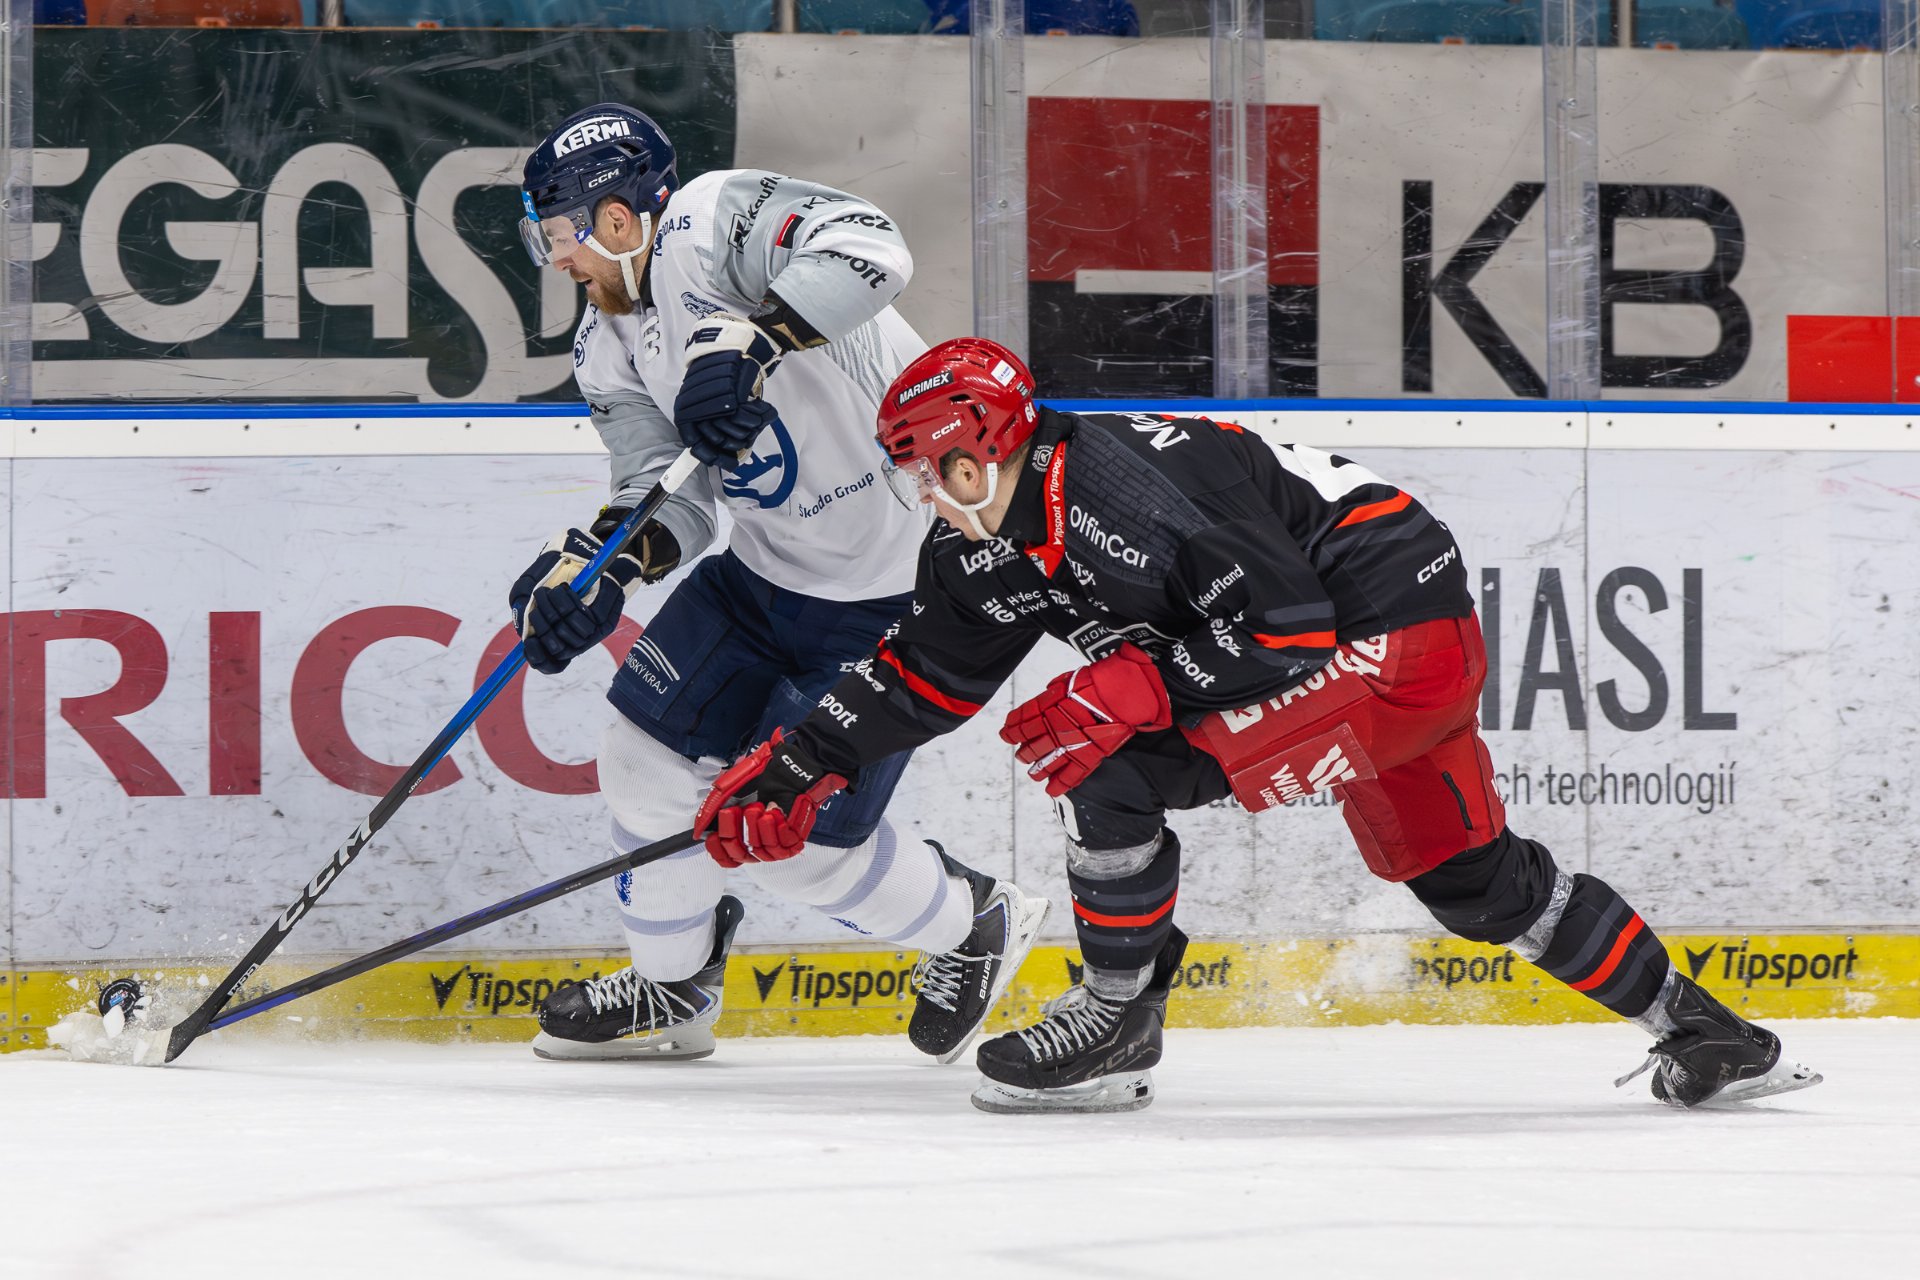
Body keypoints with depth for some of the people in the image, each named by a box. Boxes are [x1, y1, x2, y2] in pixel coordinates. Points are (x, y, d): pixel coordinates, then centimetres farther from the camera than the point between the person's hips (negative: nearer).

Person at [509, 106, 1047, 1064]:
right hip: (767, 569, 9)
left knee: (790, 840, -4)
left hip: (894, 588, -9)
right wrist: (599, 561, -16)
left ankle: (973, 926, 24)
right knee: (650, 759, 6)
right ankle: (669, 992, 28)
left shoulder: (709, 223, -23)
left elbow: (866, 248, -39)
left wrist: (747, 341, -48)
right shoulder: (611, 345, 5)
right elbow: (671, 488, 3)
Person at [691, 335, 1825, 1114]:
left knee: (1113, 773, -15)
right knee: (1474, 881, 17)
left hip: (1390, 628, -11)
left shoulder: (1120, 483, -24)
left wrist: (1130, 693, -26)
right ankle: (1708, 1036, 26)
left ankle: (1116, 1027, -3)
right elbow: (921, 677, 17)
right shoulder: (997, 548, 7)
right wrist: (791, 773, 12)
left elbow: (1284, 623, -26)